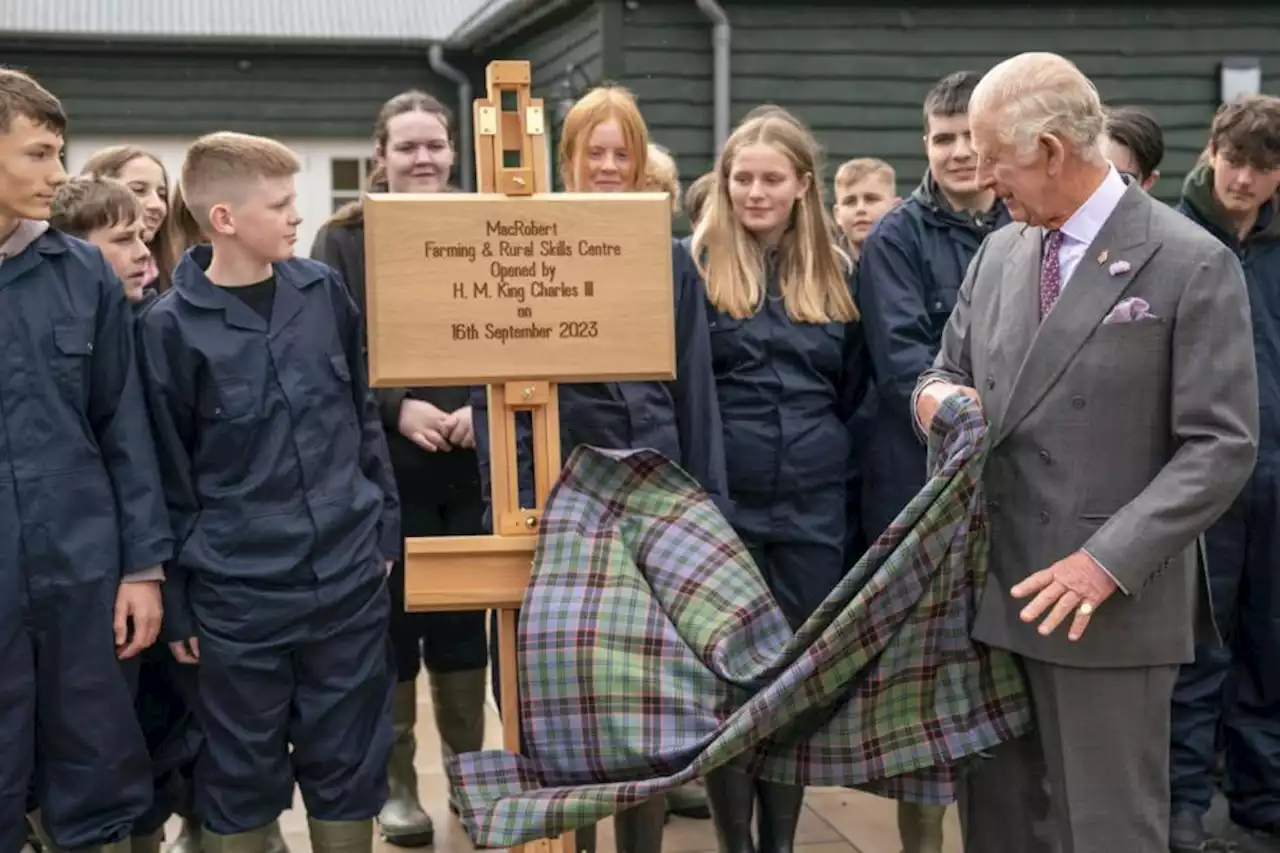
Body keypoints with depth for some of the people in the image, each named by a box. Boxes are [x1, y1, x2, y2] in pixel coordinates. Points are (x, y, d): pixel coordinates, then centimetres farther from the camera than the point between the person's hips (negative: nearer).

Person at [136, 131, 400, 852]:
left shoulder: (324, 289, 3)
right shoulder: (172, 326, -8)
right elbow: (167, 477, -4)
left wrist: (385, 526, 12)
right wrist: (178, 601, -2)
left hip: (350, 574, 3)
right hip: (238, 591, -3)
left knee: (349, 763, 13)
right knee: (242, 771, 11)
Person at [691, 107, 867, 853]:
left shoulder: (837, 272, 9)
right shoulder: (698, 266, -2)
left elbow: (853, 390, 15)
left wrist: (829, 457, 10)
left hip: (815, 504, 3)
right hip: (723, 500, -3)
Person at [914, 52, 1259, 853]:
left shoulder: (1192, 265, -9)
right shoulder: (999, 252, 10)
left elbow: (1222, 446, -12)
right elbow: (949, 369, 19)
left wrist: (1108, 563, -20)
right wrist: (935, 395, -6)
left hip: (1110, 602, -6)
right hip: (991, 586, 6)